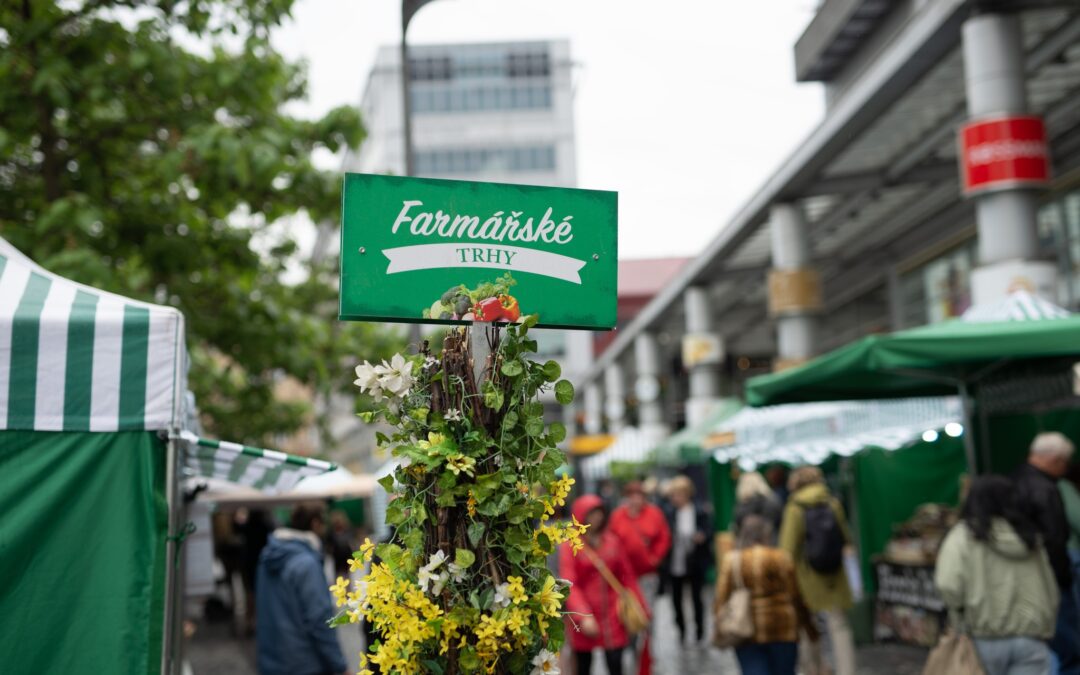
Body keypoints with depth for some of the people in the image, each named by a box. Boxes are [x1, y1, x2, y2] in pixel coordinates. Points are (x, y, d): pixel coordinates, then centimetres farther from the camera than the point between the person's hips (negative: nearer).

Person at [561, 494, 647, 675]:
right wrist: (583, 616, -24)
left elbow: (627, 576, 8)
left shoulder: (613, 541, 3)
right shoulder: (570, 545, -8)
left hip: (612, 614, 2)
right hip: (584, 617, -2)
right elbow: (569, 585, -14)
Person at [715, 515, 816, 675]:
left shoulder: (731, 561, -2)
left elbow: (721, 598, -3)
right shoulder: (783, 558, -2)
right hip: (782, 631, 0)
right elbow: (796, 596, 1)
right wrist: (807, 623, 15)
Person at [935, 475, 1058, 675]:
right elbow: (1052, 593, 16)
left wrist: (959, 615, 0)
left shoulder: (963, 536, -4)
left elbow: (948, 585, -17)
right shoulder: (1030, 539, 12)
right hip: (1031, 641, 3)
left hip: (986, 638, -3)